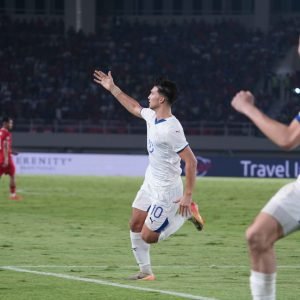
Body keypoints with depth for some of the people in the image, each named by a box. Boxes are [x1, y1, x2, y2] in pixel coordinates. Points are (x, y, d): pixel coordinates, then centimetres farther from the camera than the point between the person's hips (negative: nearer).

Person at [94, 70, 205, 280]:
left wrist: (188, 195, -26)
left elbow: (191, 162, -26)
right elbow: (134, 107, 24)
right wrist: (113, 88, 25)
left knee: (148, 236, -4)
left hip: (166, 190, -9)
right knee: (135, 225, 7)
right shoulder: (152, 116, -1)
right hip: (150, 182, 9)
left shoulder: (171, 129, -27)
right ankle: (146, 272, 17)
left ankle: (187, 212, 10)